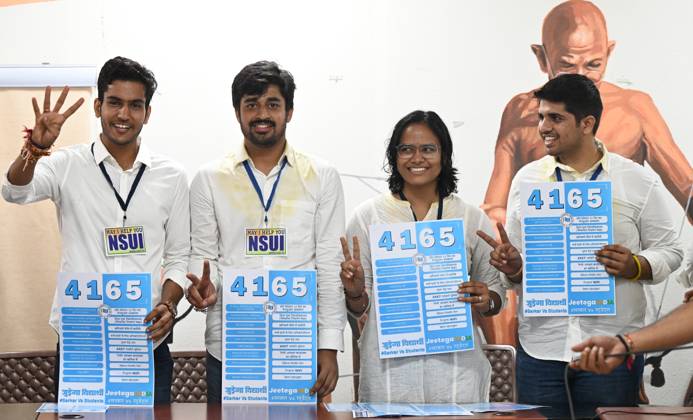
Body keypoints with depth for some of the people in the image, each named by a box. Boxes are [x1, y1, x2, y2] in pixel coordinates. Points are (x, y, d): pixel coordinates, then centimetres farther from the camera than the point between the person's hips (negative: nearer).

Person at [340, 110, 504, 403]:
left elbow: (496, 290, 11)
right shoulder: (368, 216, 3)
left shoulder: (472, 218, 6)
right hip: (389, 369, -1)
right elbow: (357, 308, 6)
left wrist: (485, 302, -10)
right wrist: (355, 293, -15)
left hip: (455, 366, 1)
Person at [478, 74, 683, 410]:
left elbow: (668, 252, 6)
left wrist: (636, 267, -14)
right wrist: (512, 267, -11)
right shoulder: (527, 179, 7)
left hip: (613, 347, -2)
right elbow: (516, 266, 12)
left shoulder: (640, 181, 1)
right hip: (540, 348, 2)